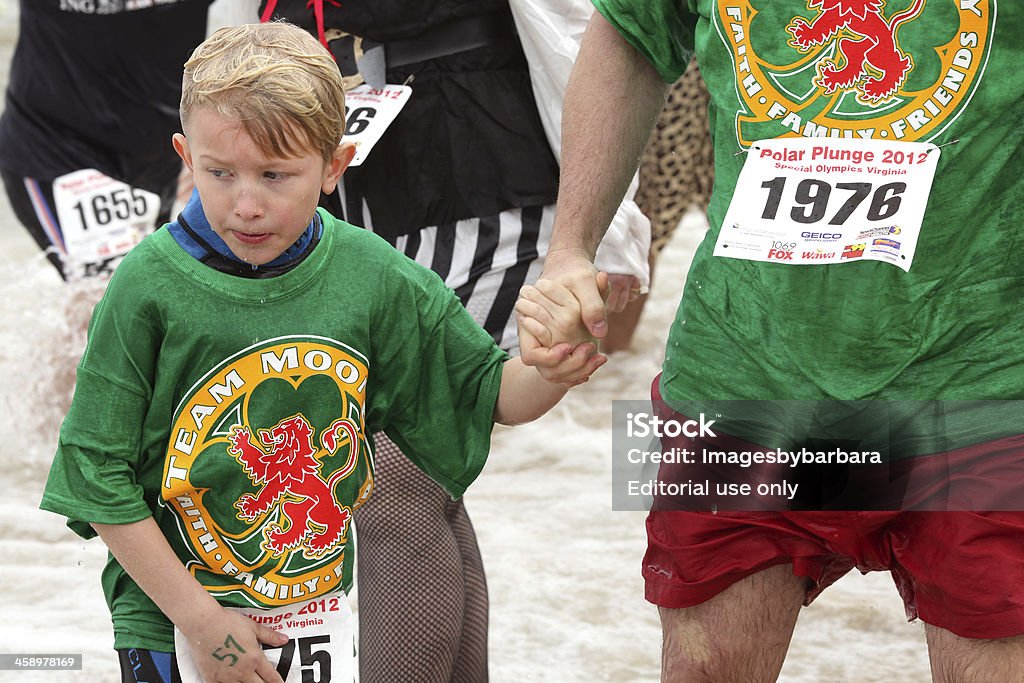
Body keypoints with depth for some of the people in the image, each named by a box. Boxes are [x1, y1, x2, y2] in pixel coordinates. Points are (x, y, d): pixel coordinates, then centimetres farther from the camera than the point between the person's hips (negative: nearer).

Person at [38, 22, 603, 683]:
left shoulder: (371, 276, -6)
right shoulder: (151, 286, -15)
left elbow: (487, 393, 4)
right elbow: (99, 475, -12)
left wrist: (554, 372, -18)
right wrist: (199, 618, -13)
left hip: (318, 612, 3)